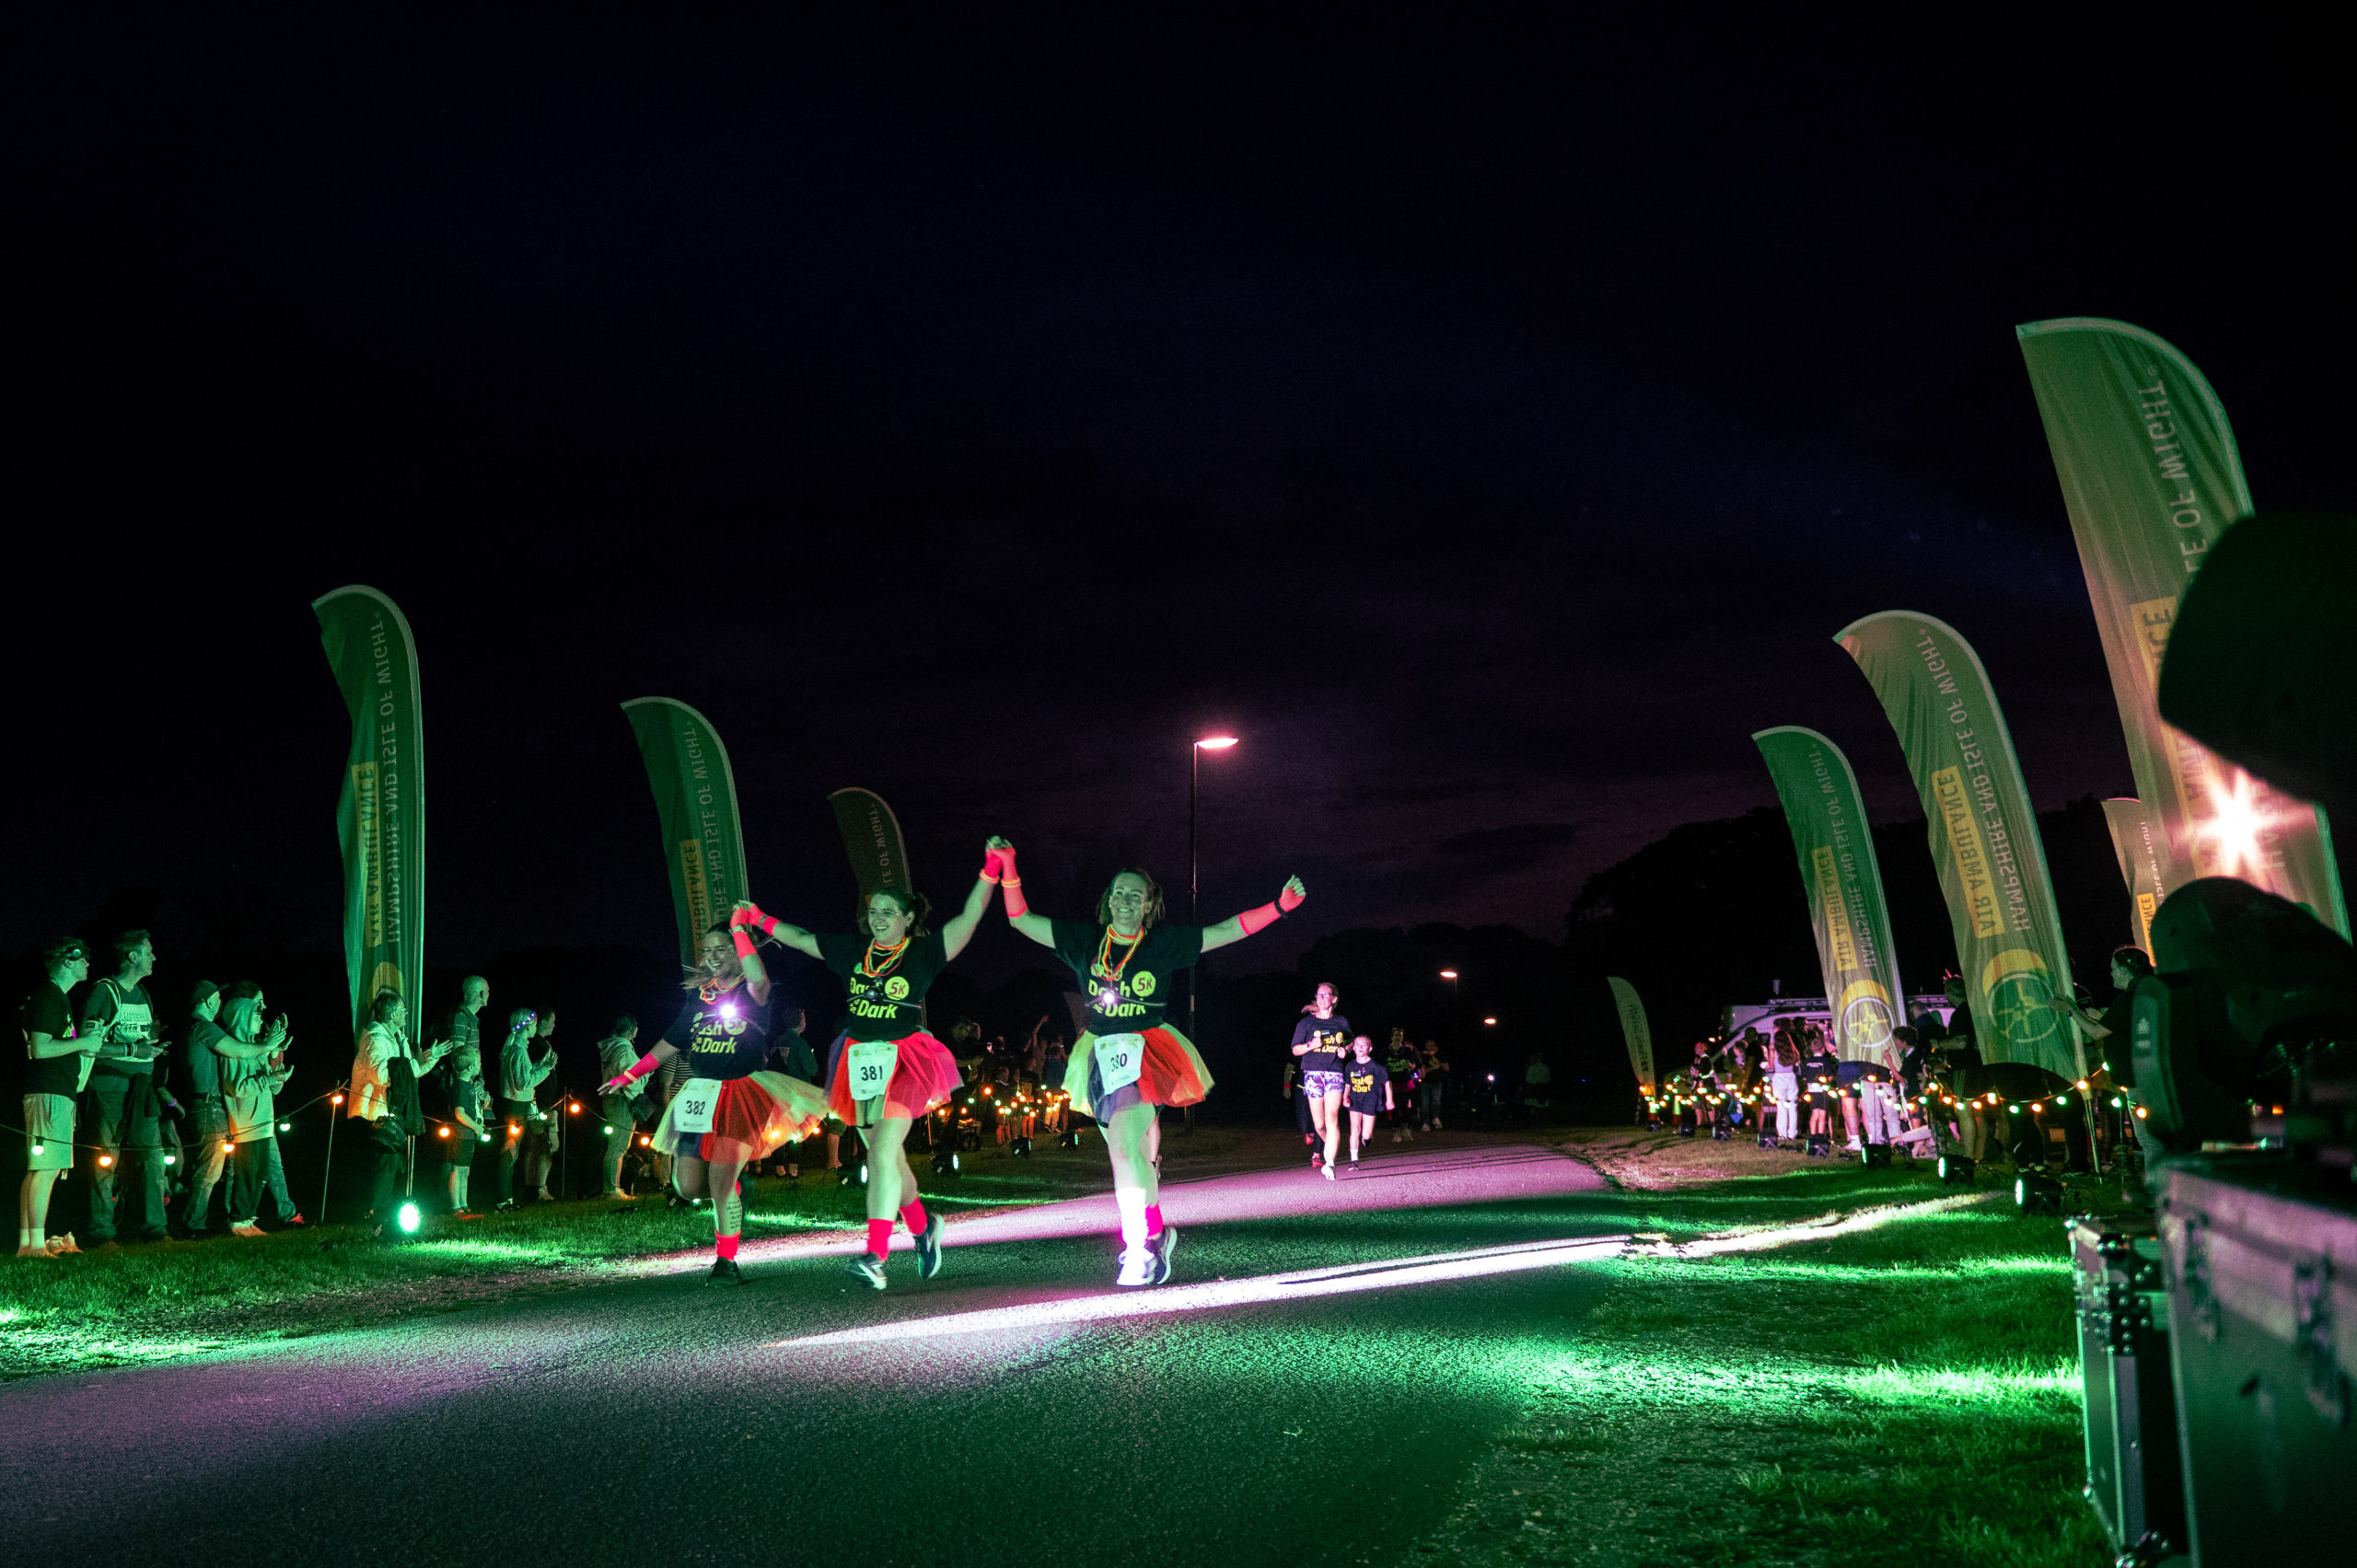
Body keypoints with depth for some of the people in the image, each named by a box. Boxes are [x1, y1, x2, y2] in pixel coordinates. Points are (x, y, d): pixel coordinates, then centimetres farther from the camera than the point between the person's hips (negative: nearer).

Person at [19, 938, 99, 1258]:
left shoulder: (57, 998, 22)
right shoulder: (48, 996, -10)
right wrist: (82, 1043, -10)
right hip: (48, 1091, -11)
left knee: (41, 1169, 10)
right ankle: (36, 1244, -13)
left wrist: (86, 1047, 18)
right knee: (45, 1168, -12)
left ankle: (27, 1243, 12)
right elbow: (39, 1048, -18)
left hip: (58, 1092, 11)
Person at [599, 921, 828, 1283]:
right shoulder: (697, 997, 13)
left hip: (742, 1093, -6)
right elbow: (671, 1042, 21)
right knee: (686, 1186, 1)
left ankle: (726, 1261, 0)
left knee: (720, 1179, -14)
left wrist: (740, 929, -24)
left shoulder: (751, 993, -3)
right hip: (699, 1095, 6)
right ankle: (735, 1187, 33)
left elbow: (758, 978, -29)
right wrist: (630, 1074, 19)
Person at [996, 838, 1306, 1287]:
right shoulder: (1085, 939, 5)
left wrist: (1280, 906, -7)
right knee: (1132, 1155, 9)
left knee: (1125, 1144, -21)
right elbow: (1021, 919, 5)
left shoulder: (1164, 942, 0)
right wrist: (1009, 870, -6)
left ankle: (1143, 1243, -14)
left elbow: (1228, 930, 1)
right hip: (1102, 1054, 4)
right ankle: (1156, 1235, 26)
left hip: (1146, 1052, -4)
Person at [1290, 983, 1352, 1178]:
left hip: (1334, 1074, -1)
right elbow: (1295, 1050, 9)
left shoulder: (1342, 1022, 12)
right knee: (1319, 1125, 1)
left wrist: (1345, 1050, 4)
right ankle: (1333, 1146, 32)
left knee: (1332, 1119, -18)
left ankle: (1329, 1163, -23)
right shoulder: (1307, 1022, 8)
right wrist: (1311, 1045, -10)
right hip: (1313, 1074, 1)